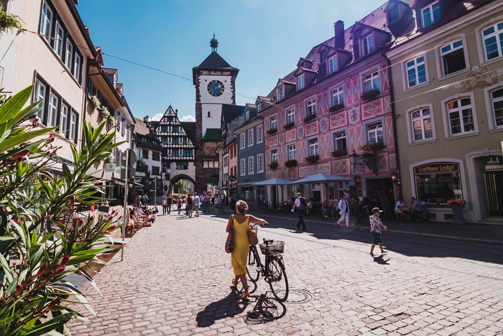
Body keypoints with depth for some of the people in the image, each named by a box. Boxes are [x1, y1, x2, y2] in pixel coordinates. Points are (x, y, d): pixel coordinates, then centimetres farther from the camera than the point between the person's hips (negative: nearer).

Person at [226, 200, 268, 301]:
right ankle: (235, 282, 44)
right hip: (245, 243, 3)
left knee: (239, 265, 2)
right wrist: (262, 223, 10)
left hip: (236, 243, -3)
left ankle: (246, 290, -5)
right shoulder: (248, 217, -9)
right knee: (241, 263, 23)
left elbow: (227, 230, -7)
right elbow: (263, 221, -13)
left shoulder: (232, 217, -12)